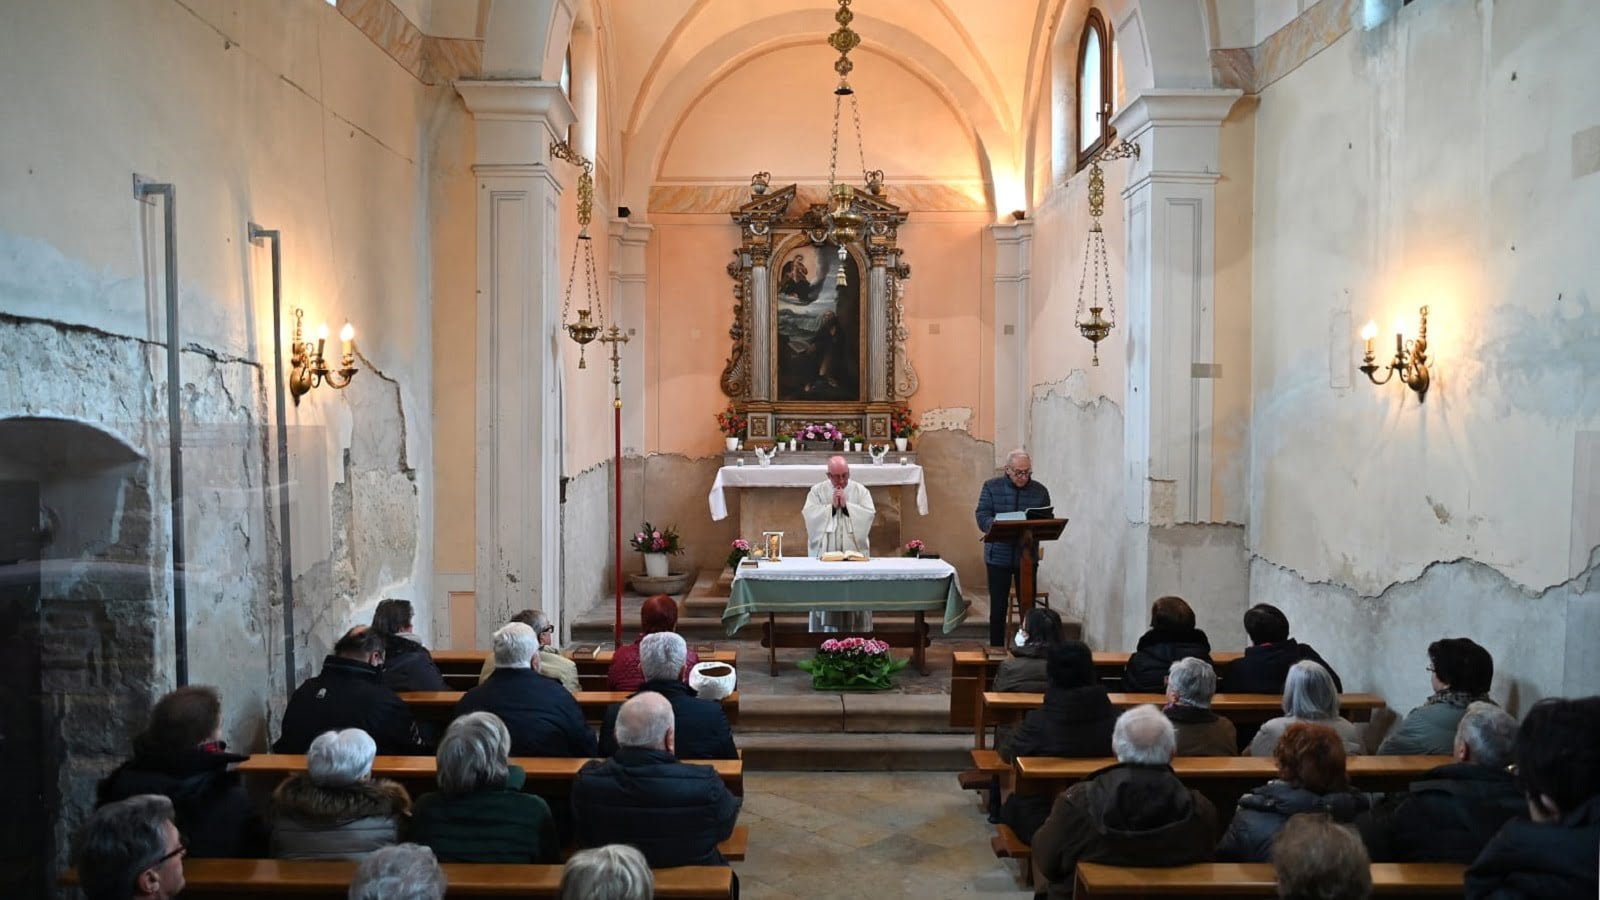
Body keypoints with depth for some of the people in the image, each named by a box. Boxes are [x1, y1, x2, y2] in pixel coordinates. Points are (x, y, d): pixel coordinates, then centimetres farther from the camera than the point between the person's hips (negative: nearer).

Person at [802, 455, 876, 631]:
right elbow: (810, 516, -6)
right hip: (825, 553, 0)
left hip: (854, 552, 0)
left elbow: (869, 515, -5)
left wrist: (846, 505, -10)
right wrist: (832, 506, -11)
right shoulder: (817, 491, 5)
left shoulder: (860, 490, 6)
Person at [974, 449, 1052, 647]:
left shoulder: (1040, 491, 4)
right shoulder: (991, 487, 0)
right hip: (998, 556, -1)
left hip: (1027, 557, 1)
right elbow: (982, 518, -8)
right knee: (998, 608, 5)